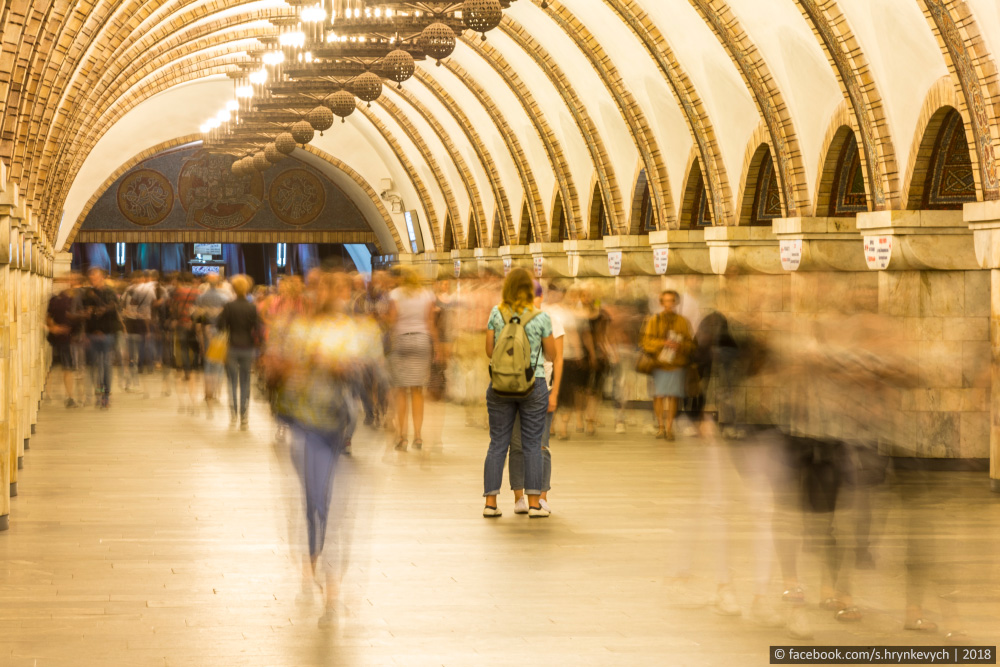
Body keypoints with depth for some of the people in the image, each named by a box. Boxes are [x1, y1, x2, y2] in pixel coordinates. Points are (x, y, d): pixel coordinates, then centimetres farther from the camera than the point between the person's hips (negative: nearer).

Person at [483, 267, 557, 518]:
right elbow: (551, 354, 2)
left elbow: (489, 351, 3)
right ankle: (534, 504, 2)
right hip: (533, 385, -2)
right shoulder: (541, 318, -6)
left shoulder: (496, 314, -2)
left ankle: (490, 503, 3)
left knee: (497, 444, 6)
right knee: (532, 445, 4)